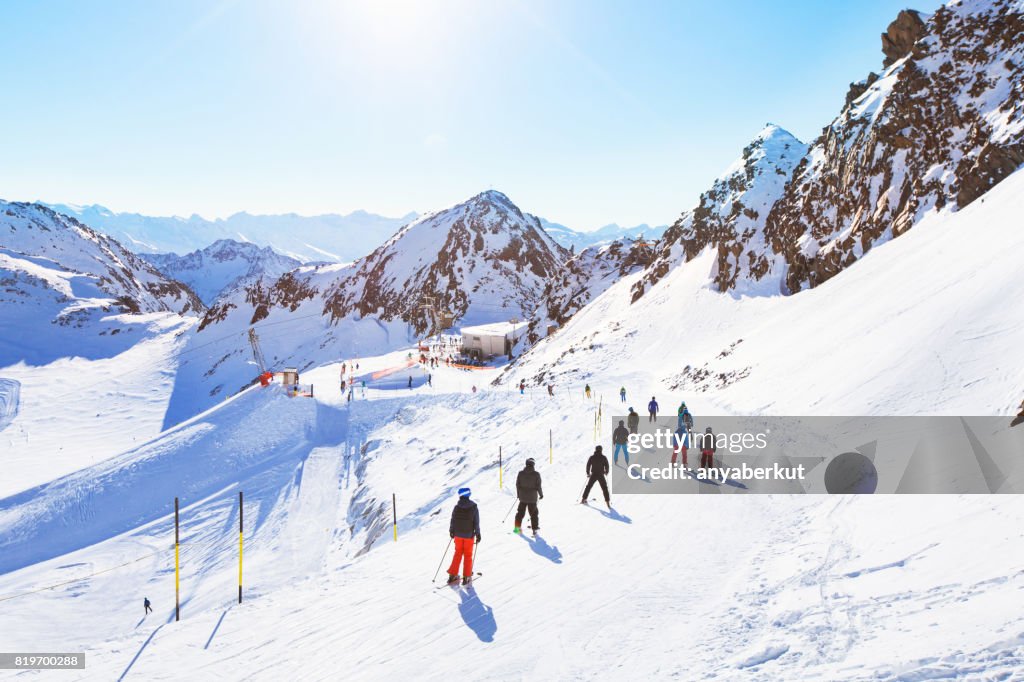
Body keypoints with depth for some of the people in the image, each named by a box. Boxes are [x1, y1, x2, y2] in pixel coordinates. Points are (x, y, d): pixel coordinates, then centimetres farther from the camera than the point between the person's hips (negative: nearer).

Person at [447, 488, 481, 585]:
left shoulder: (456, 507, -8)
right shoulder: (474, 508, -12)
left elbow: (452, 520, -1)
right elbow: (476, 523, -8)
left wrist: (451, 531, 15)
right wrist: (478, 534, 2)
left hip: (458, 534, 2)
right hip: (469, 535, -2)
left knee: (458, 553, 16)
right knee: (468, 555, 11)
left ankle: (453, 575, 14)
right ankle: (466, 577, 12)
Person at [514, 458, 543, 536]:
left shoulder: (521, 473, -3)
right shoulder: (536, 474, -12)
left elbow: (517, 484, 2)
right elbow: (538, 486, -10)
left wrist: (518, 494, 17)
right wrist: (541, 494, 6)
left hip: (522, 497, 3)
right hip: (532, 498, -3)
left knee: (520, 512, 18)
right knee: (534, 513, 9)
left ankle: (517, 527, 23)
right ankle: (535, 529, 7)